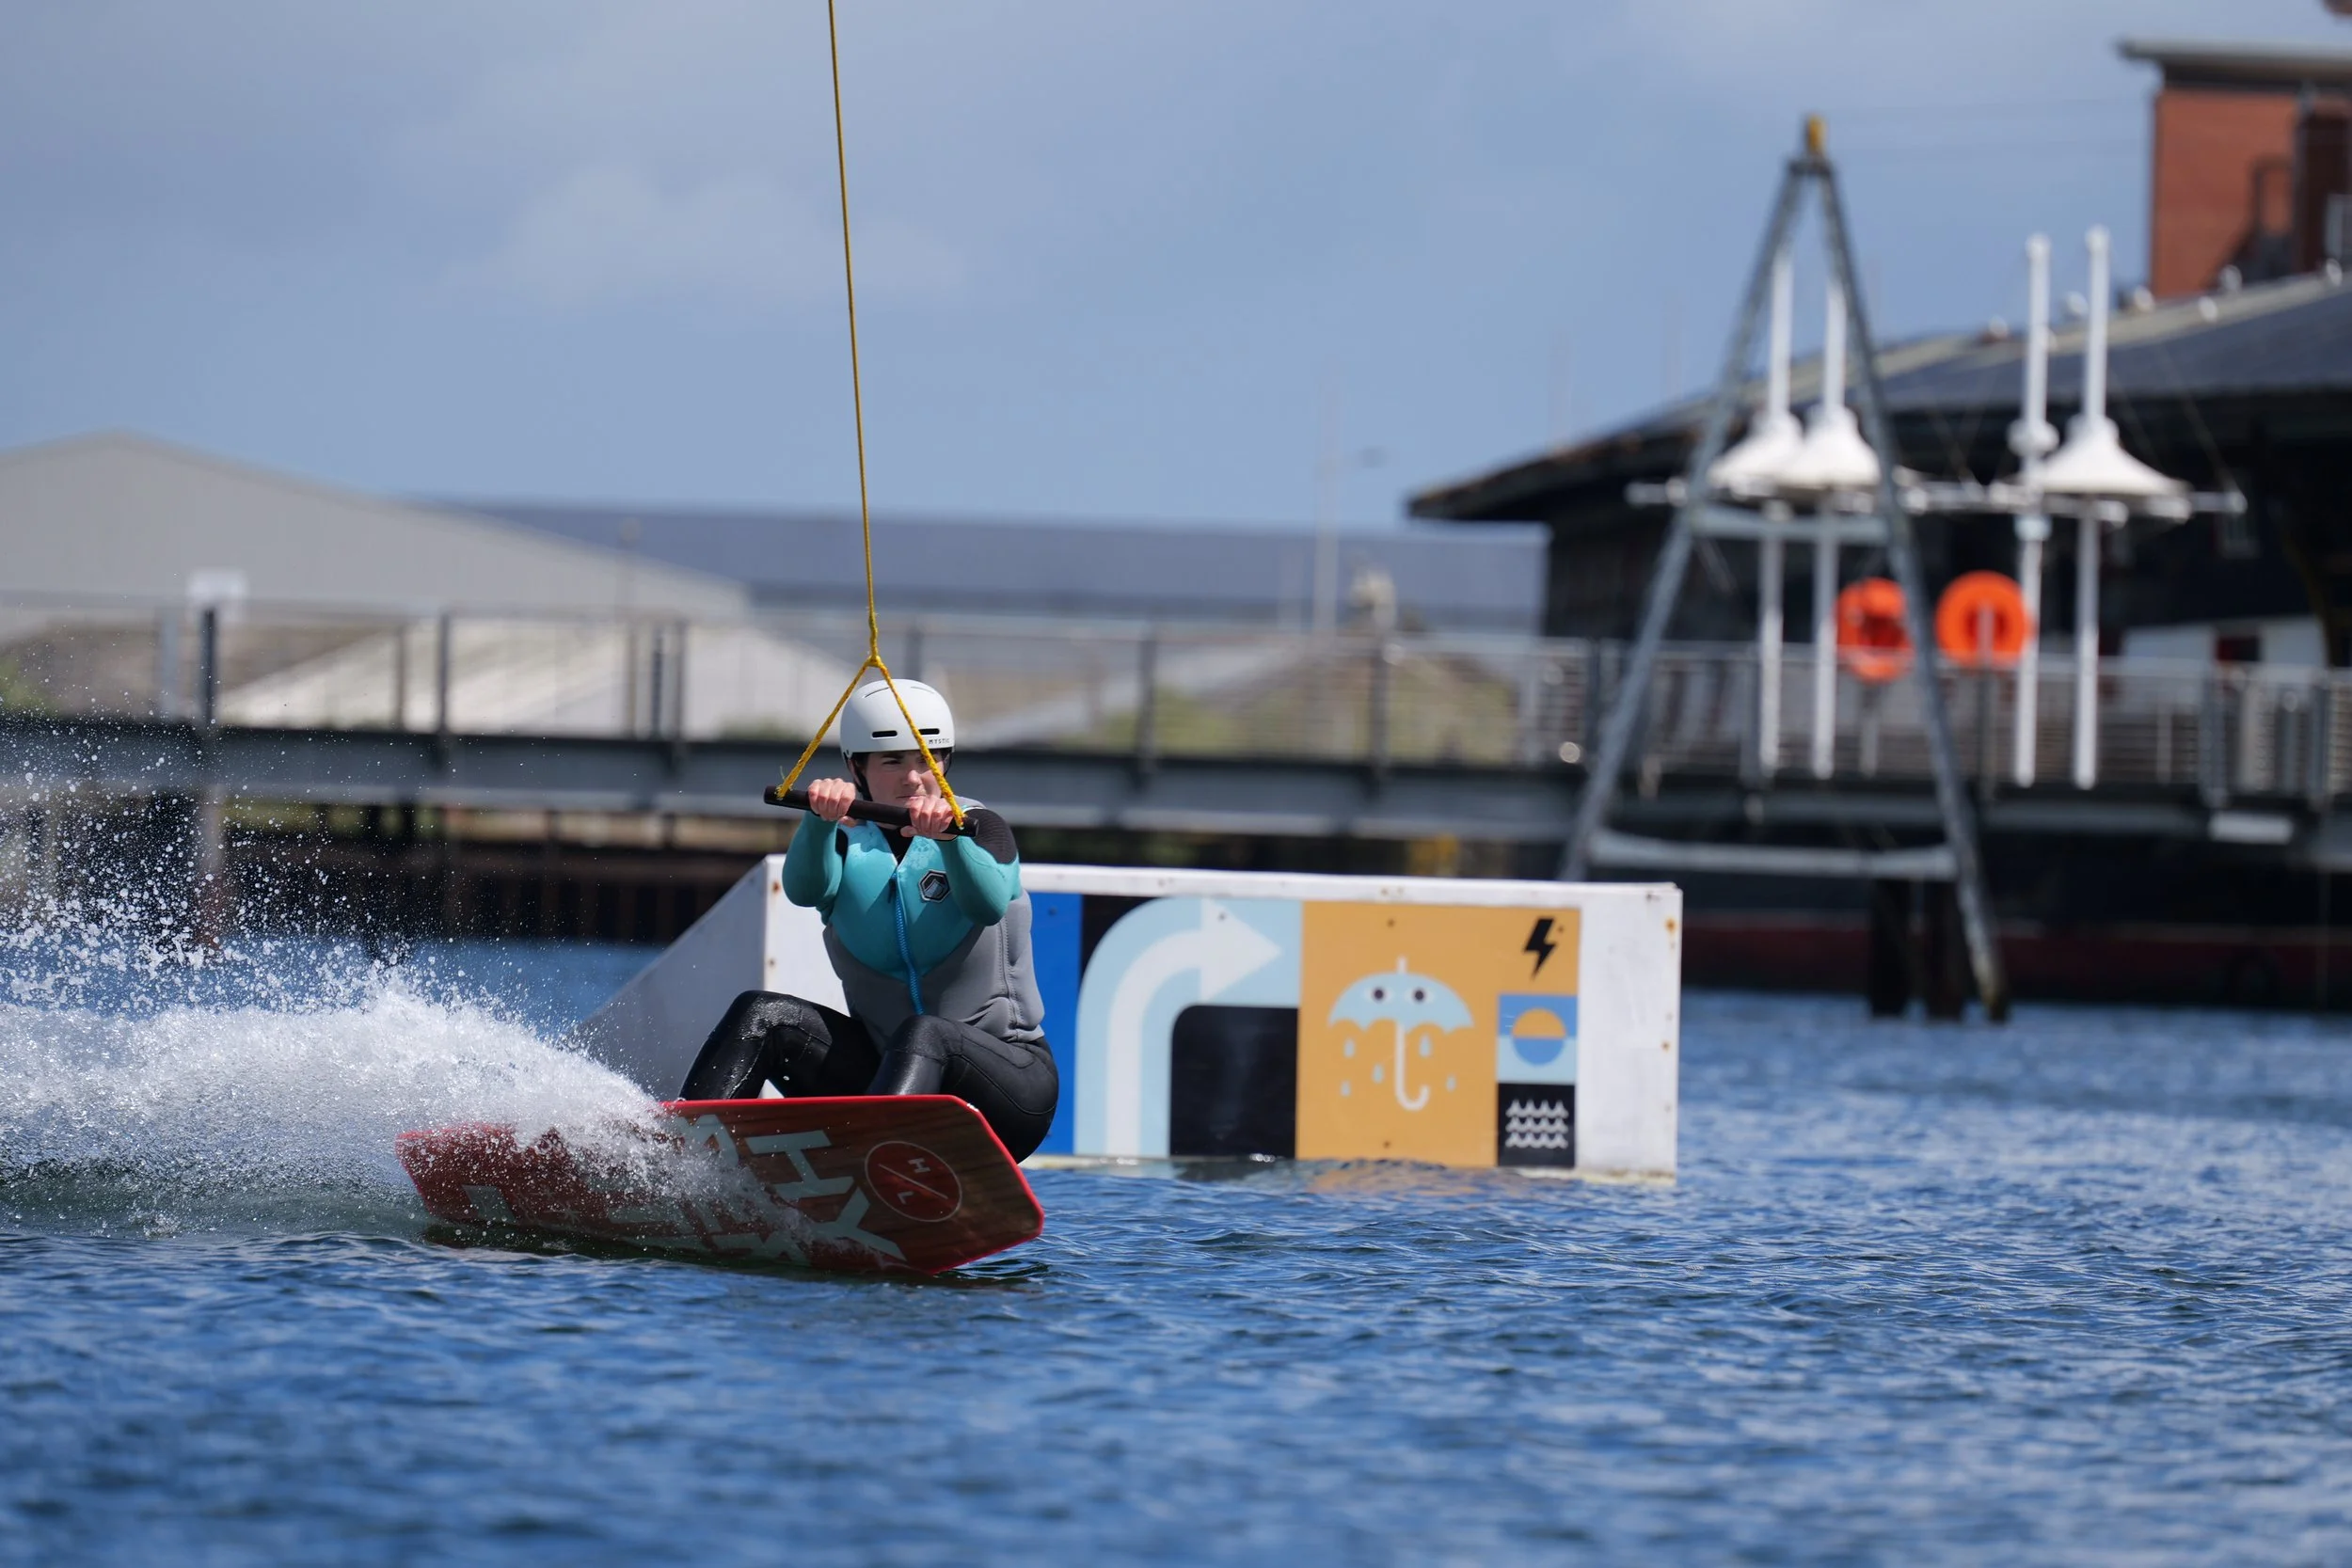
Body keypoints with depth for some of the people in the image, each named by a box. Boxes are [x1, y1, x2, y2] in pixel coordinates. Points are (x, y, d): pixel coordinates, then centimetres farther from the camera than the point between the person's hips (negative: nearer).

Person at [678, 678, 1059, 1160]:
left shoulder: (978, 828, -2)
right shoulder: (845, 840, 5)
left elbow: (989, 905, -25)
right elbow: (806, 890, -19)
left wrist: (950, 836, -45)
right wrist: (820, 819, -40)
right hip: (889, 1070, 4)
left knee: (923, 1033, -36)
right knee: (761, 1016, -14)